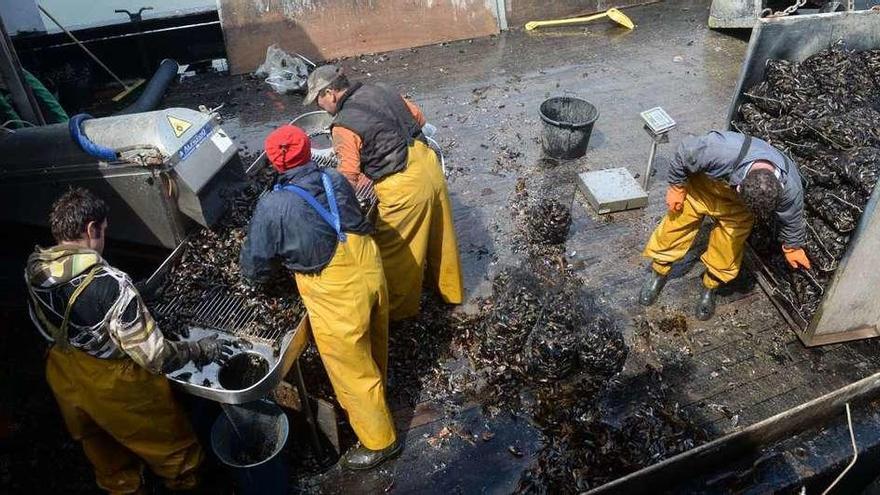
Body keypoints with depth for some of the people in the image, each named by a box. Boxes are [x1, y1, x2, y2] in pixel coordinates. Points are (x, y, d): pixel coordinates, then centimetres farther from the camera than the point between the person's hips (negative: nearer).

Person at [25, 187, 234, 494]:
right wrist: (200, 350, -13)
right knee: (177, 455, 18)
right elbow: (156, 358, -31)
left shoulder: (35, 271, -13)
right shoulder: (109, 285, -34)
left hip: (63, 380, 7)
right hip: (114, 388, -7)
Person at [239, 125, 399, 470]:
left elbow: (254, 267, -4)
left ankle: (379, 440, 31)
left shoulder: (273, 206, -15)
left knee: (352, 370, 14)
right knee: (373, 345, 29)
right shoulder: (336, 180, -2)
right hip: (369, 271, 6)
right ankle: (375, 399, 57)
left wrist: (267, 268, 19)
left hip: (336, 295, -6)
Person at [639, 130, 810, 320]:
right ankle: (658, 274, 27)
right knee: (676, 225, 3)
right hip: (702, 185, -1)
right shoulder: (722, 149, -47)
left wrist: (793, 247, 9)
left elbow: (791, 219, -9)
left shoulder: (790, 187, -32)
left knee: (729, 246, 1)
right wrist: (677, 187, -14)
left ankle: (710, 288, 28)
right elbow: (684, 152, -26)